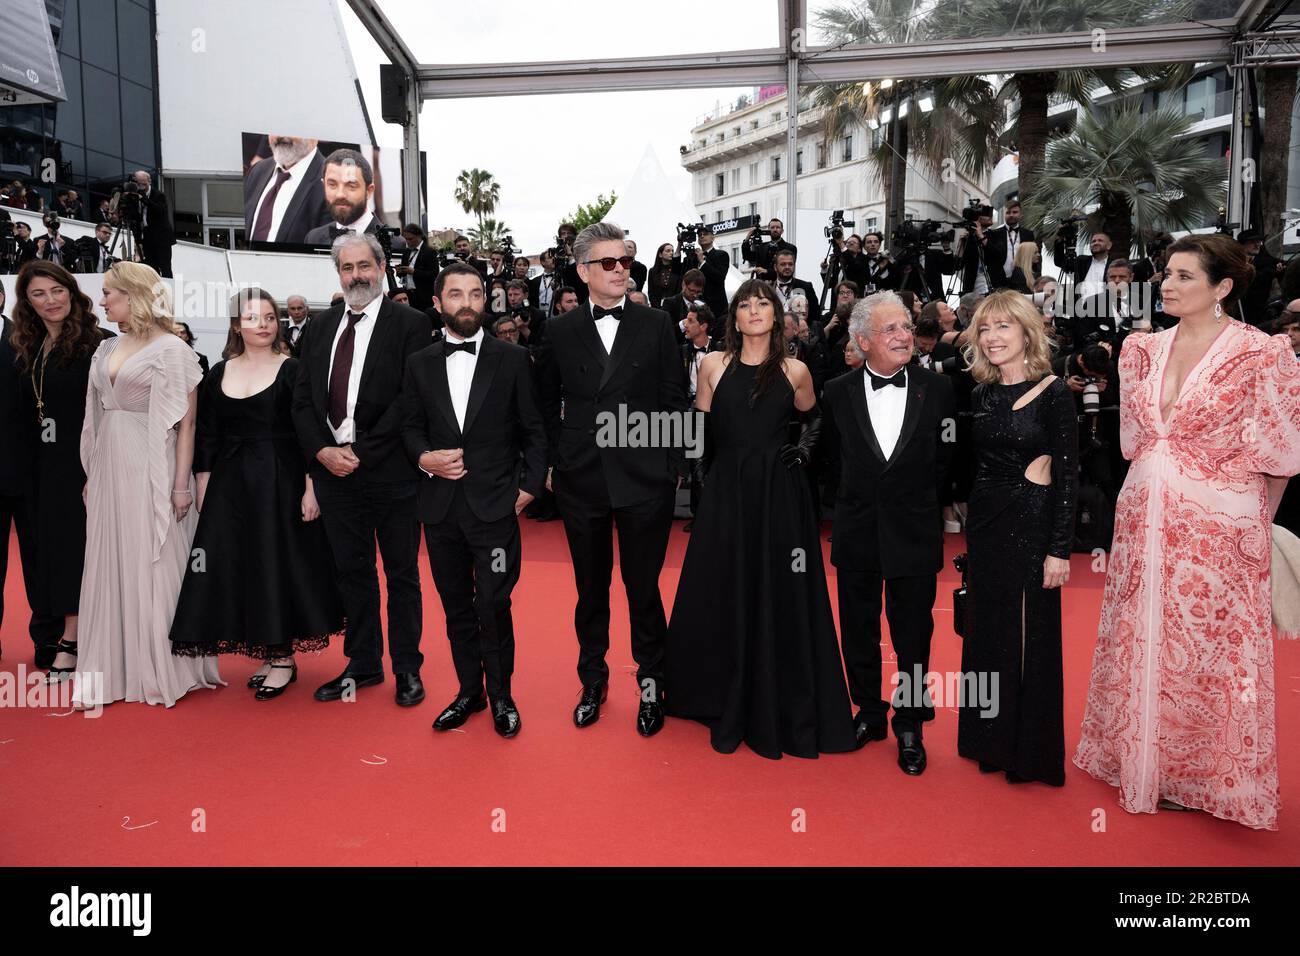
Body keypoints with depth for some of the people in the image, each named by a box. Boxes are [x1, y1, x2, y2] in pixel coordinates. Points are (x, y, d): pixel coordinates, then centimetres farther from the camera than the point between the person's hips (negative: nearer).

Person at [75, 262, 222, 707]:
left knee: (155, 566, 0)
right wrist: (92, 474, 11)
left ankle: (161, 670, 12)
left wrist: (181, 484, -15)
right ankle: (114, 669, 19)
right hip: (109, 467, 7)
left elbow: (186, 423, -10)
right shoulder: (107, 349, 13)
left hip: (150, 468, -7)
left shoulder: (171, 349, -7)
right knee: (110, 566, 9)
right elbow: (96, 416, 15)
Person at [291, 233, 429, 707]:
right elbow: (303, 400, 10)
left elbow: (408, 400, -12)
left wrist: (359, 452, -14)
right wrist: (323, 452, -6)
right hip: (332, 469, 5)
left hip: (390, 471, -4)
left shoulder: (410, 324, -4)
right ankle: (363, 663, 26)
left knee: (401, 574, 7)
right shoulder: (320, 327, 12)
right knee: (352, 572, 13)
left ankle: (407, 668, 20)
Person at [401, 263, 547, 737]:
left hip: (495, 505, -3)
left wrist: (529, 486, -4)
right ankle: (470, 690, 29)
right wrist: (424, 457, -7)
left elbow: (534, 432, 3)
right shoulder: (419, 363, 7)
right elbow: (410, 427, 13)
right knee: (456, 606, 13)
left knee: (493, 605, -3)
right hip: (440, 506, 3)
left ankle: (500, 694, 18)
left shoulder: (513, 359, 0)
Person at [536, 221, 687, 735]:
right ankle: (593, 681, 31)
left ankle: (651, 684, 25)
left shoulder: (656, 326, 1)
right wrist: (553, 461, 6)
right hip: (581, 480, 2)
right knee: (590, 588, 13)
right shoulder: (560, 331, 4)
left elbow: (674, 400, 3)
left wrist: (674, 464, 0)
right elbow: (547, 404, 11)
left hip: (645, 479, -1)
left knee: (643, 586, 7)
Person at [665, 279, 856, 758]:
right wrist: (704, 475, -3)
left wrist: (804, 449, 4)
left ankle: (782, 710, 15)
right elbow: (699, 430, 7)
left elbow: (813, 418, 20)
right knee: (725, 598, 5)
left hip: (780, 494, 0)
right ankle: (729, 709, 18)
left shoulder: (795, 371, 4)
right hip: (726, 493, 1)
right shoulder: (714, 365, 4)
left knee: (780, 600, 2)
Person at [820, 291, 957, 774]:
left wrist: (920, 504, 3)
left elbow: (945, 460, 2)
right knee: (859, 631, 14)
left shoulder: (937, 388, -4)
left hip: (914, 534, -1)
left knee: (913, 636, 8)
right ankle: (869, 714, 33)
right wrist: (859, 500, 7)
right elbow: (836, 458, 8)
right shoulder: (837, 393, -2)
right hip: (857, 533, 1)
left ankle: (909, 726, 26)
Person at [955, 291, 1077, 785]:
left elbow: (1068, 475, -11)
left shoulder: (1053, 393, -9)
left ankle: (1032, 753, 19)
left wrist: (1059, 549, -15)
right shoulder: (981, 396, 8)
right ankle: (992, 742, 29)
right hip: (985, 525, 6)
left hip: (1032, 526, -6)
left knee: (1029, 641, 3)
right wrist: (967, 529, 7)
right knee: (987, 636, 13)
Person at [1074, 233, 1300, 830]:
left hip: (1217, 527, -5)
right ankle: (1140, 759, 31)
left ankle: (1204, 776, 25)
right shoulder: (1144, 349, 5)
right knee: (1141, 641, 13)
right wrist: (1152, 493, 11)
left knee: (1210, 648, 6)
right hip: (1144, 517, 5)